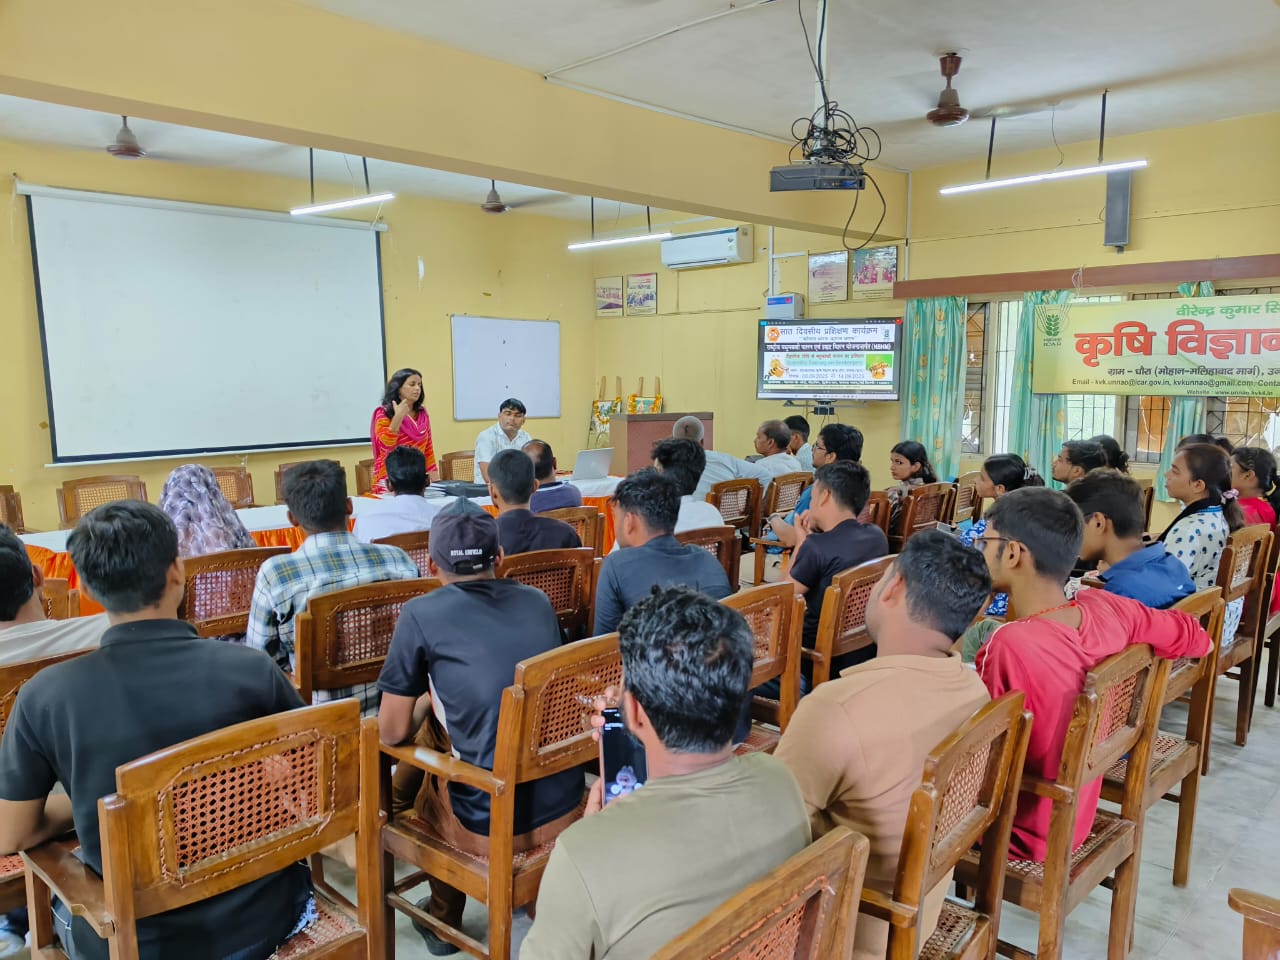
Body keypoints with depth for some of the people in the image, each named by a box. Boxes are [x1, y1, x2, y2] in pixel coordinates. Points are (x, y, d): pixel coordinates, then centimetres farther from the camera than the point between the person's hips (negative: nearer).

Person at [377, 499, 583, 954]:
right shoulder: (539, 602, 6)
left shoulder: (422, 614, -8)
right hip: (565, 809, 5)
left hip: (492, 828, -4)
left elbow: (392, 733, -4)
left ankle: (443, 920, 41)